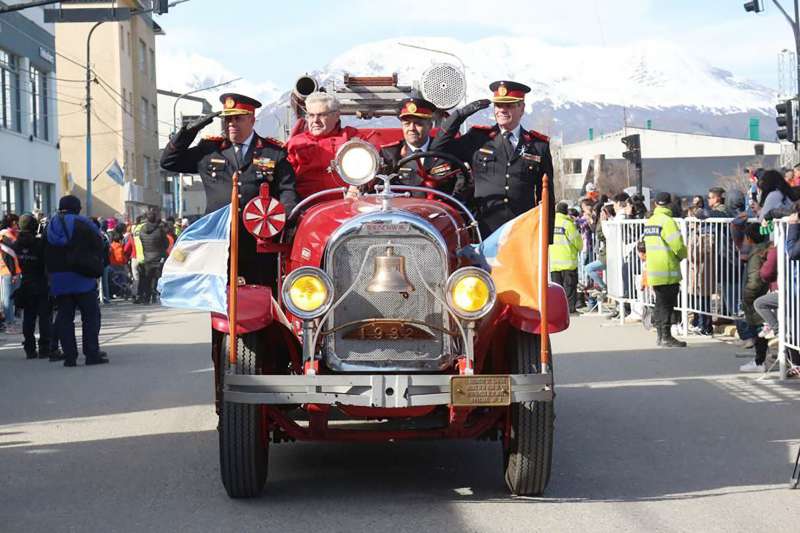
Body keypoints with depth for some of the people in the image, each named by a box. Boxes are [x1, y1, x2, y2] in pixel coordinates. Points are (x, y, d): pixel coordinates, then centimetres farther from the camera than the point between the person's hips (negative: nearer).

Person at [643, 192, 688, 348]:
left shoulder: (649, 222, 10)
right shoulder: (667, 222, -15)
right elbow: (678, 246, -19)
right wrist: (683, 255, 3)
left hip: (653, 270, 8)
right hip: (668, 271, -8)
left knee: (660, 303, 16)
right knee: (667, 304, -3)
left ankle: (660, 335, 21)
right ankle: (666, 337, -1)